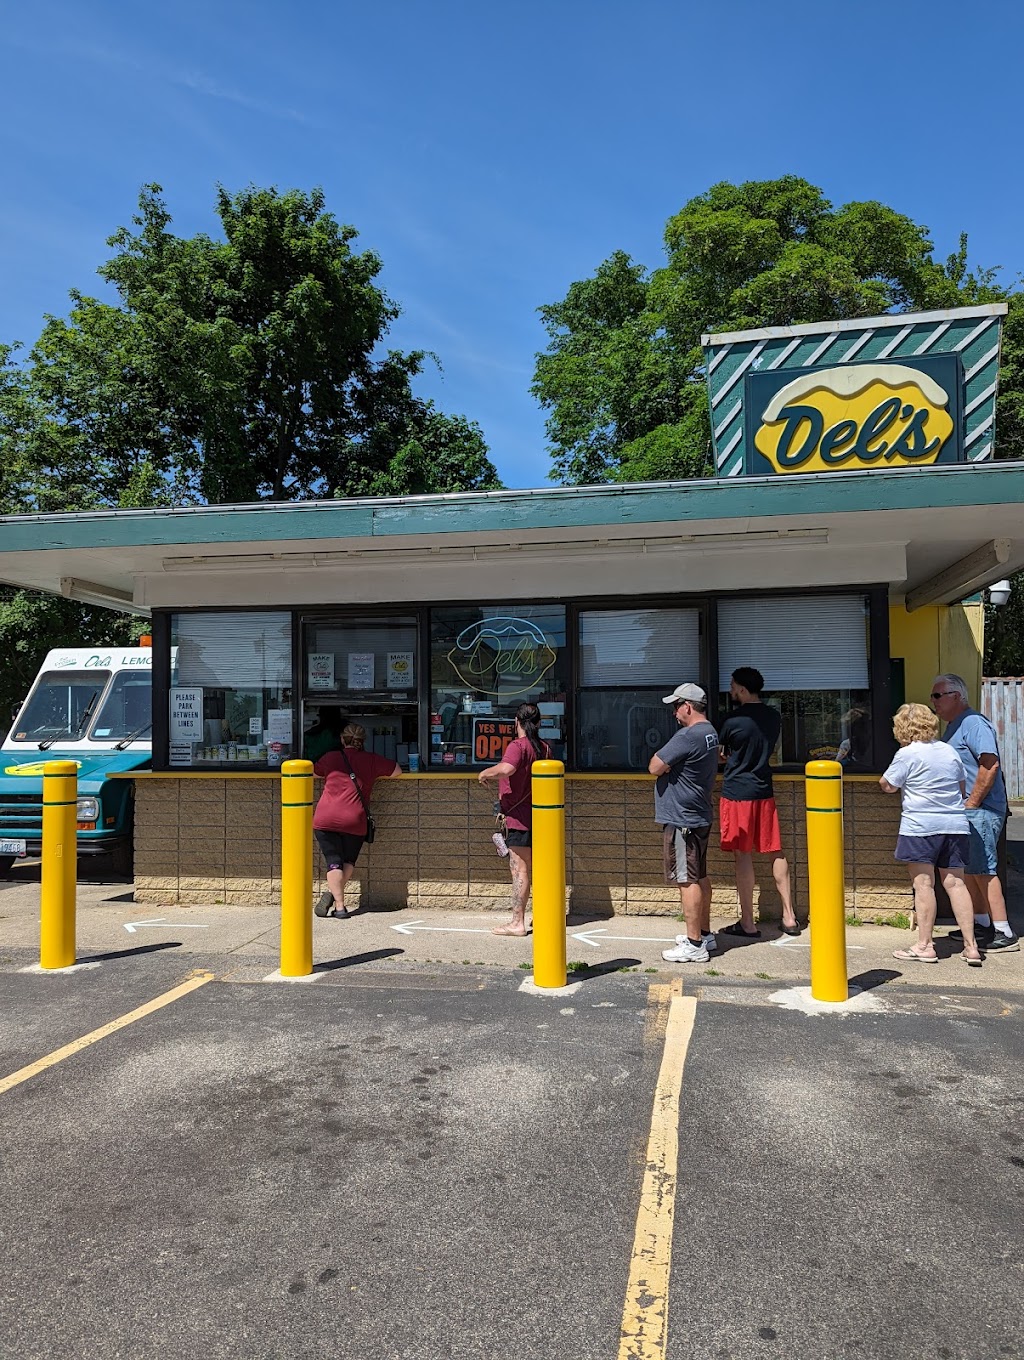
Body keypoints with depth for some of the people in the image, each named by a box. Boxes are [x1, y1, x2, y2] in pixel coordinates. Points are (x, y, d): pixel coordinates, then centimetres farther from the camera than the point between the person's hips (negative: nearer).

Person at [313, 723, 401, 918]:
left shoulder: (330, 758, 9)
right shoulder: (371, 760, 7)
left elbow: (314, 771, 25)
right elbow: (397, 771, 12)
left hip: (325, 820, 0)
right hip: (354, 821, 0)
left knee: (333, 862, 2)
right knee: (348, 861, 16)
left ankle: (339, 906, -8)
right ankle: (332, 893, -1)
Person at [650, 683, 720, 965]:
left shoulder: (688, 736, -22)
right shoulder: (710, 733, 11)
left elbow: (654, 767, -20)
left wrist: (660, 756, -1)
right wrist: (669, 759, 2)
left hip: (681, 820, -10)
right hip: (700, 817, 10)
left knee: (687, 880, -5)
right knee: (699, 877, 17)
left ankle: (694, 945, 0)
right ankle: (704, 934, 28)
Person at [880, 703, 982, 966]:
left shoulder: (907, 753, -9)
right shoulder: (949, 750, 11)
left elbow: (888, 786, -3)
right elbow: (962, 788, 20)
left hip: (920, 826, -6)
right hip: (956, 826, 6)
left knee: (923, 884, 0)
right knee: (956, 883, 8)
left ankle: (924, 946, 4)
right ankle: (971, 946, 9)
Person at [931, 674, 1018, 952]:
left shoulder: (974, 723, -16)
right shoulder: (953, 727, 17)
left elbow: (990, 764, -25)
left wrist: (971, 803, -23)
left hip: (981, 811, -10)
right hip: (965, 811, 10)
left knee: (982, 869, -9)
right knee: (970, 869, 15)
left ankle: (1004, 933, -3)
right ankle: (981, 924, 25)